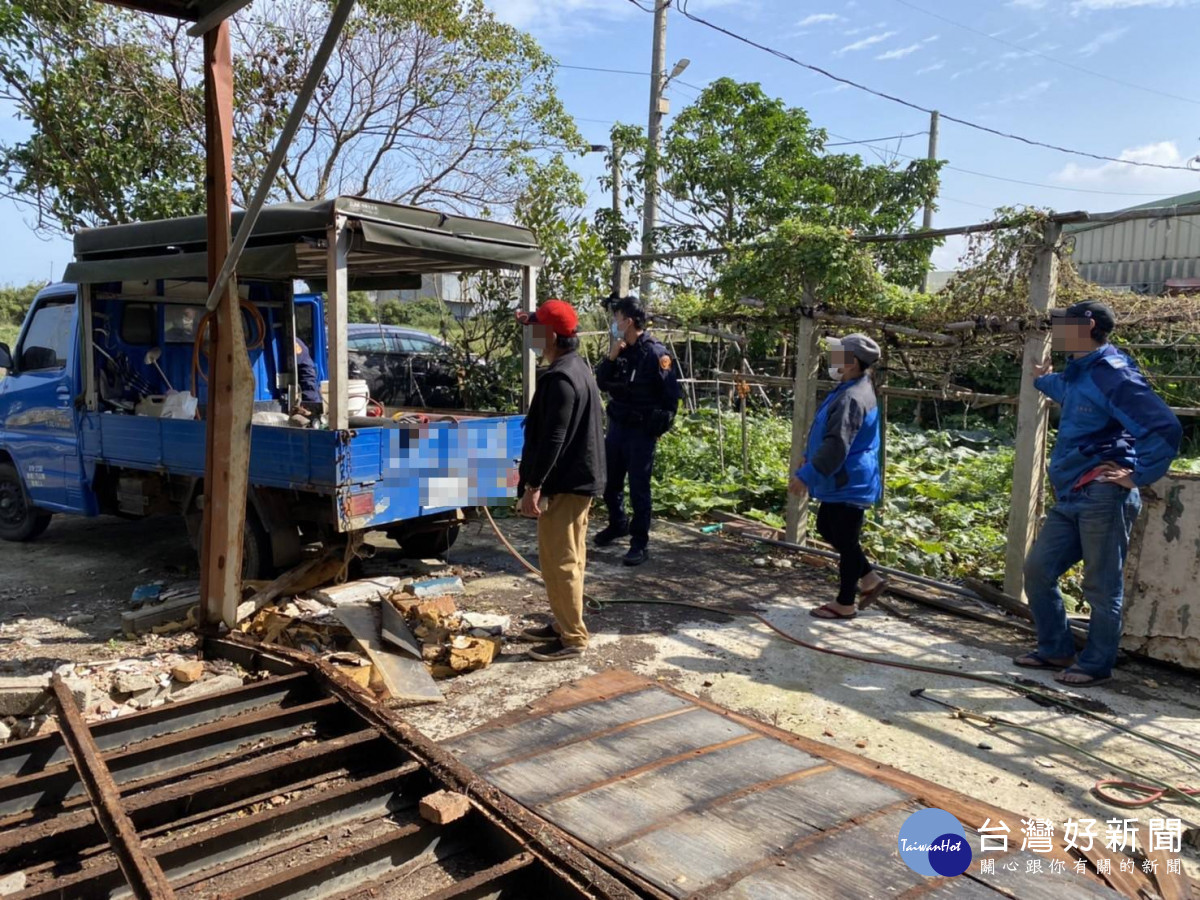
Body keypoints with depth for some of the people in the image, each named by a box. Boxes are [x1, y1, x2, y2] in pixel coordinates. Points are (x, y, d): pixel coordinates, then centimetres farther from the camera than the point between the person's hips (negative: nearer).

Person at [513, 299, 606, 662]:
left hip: (564, 483, -11)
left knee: (559, 561, -3)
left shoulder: (559, 378, -22)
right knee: (568, 558, 18)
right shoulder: (576, 366, 10)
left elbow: (552, 439, -26)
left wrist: (533, 486, -24)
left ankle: (572, 638, 5)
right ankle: (564, 624, 30)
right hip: (578, 478, 11)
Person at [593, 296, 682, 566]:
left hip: (642, 430, -7)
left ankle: (640, 544, 8)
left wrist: (660, 426, -9)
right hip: (617, 425, 7)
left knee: (639, 488, -2)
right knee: (610, 482, 17)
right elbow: (601, 383, 6)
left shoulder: (655, 352, -15)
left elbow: (671, 393, -12)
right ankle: (618, 524, 39)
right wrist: (611, 358, -9)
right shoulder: (620, 349, 6)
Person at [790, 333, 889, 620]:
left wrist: (806, 475, -27)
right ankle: (870, 579, 30)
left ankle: (846, 604, 17)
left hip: (851, 484, -11)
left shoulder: (852, 398, -25)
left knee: (845, 541, 2)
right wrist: (809, 458, 25)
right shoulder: (850, 390, 9)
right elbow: (830, 436, 21)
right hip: (842, 482, 11)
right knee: (826, 528, 22)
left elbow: (837, 446, -30)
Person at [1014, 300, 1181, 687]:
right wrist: (1043, 379, 53)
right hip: (1070, 498, 9)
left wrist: (1137, 476, -14)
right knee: (1037, 570, 11)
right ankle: (1056, 650, 24)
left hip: (1103, 497, -9)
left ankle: (1096, 664, 15)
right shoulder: (1079, 372, 14)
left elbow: (1165, 429, -20)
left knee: (1101, 586, 2)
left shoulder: (1113, 374, -14)